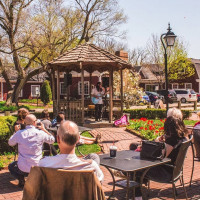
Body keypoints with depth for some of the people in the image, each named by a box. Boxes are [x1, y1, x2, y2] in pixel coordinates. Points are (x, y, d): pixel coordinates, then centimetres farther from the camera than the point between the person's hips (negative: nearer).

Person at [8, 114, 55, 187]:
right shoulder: (41, 133, -10)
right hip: (37, 167, 1)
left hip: (22, 168, -1)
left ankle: (21, 180, 10)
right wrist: (44, 129, 13)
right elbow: (52, 140, 9)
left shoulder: (19, 133, -9)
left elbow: (10, 143, 11)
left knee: (11, 166, 31)